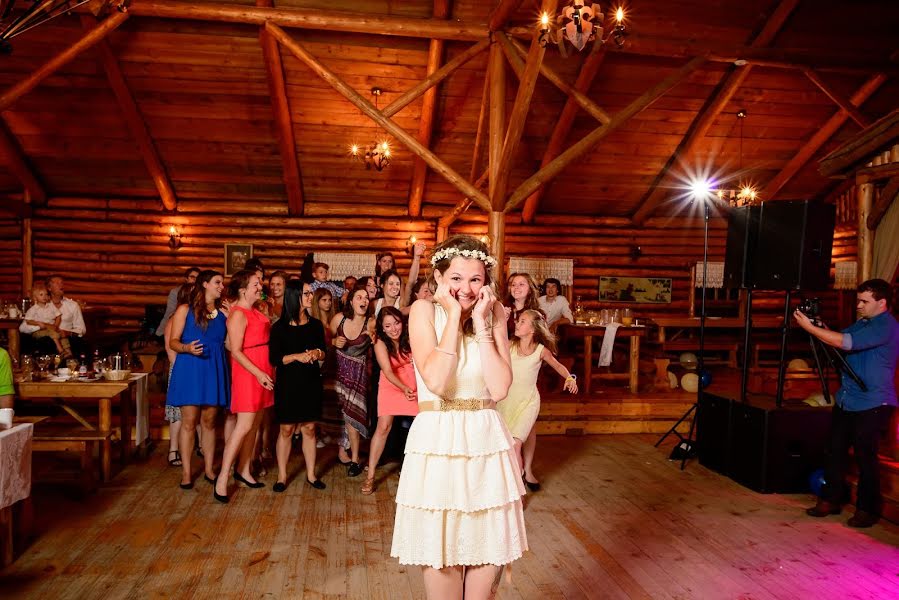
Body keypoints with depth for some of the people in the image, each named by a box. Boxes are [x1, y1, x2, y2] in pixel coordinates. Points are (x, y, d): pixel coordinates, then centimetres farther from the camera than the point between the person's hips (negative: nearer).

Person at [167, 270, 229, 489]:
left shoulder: (223, 312, 12)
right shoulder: (185, 310, 2)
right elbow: (173, 341, -1)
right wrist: (187, 348, -21)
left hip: (214, 371, 3)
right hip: (189, 370, -3)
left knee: (209, 422, 9)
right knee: (189, 422, -1)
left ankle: (209, 469, 18)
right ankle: (186, 471, 9)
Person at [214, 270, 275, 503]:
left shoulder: (256, 312, 13)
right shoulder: (238, 315, -13)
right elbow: (236, 351, -17)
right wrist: (259, 373, -20)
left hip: (263, 372, 9)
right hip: (248, 372, -9)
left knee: (254, 424, 12)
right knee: (244, 426, -10)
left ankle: (243, 470, 24)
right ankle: (222, 479, -2)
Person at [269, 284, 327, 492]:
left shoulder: (316, 324, 6)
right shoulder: (280, 327, -5)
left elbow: (323, 353, 11)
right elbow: (274, 358, -8)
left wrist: (317, 353, -11)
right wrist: (297, 356, -19)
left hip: (311, 382, 3)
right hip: (287, 383, -3)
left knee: (309, 428, 7)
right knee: (286, 429, 3)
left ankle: (311, 474, 17)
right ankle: (282, 476, 14)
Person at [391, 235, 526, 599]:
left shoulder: (494, 314, 4)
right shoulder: (425, 310, -4)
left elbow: (500, 388, -8)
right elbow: (436, 381, -19)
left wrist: (481, 322, -9)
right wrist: (454, 314, -14)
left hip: (488, 444, 3)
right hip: (437, 445, -2)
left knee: (488, 556, 10)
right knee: (441, 557, 7)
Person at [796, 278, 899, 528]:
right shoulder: (863, 322, 14)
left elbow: (846, 342, -26)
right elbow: (839, 339, 17)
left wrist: (810, 327, -22)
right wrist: (822, 327, -3)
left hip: (872, 405, -8)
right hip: (846, 401, 8)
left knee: (865, 456, 0)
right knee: (836, 451, 10)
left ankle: (867, 510, 13)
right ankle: (831, 500, 20)